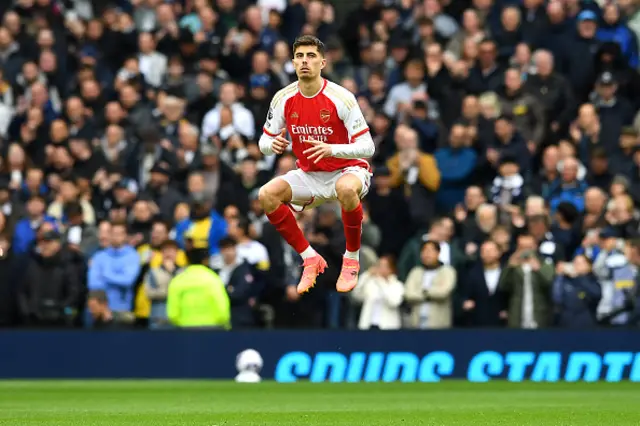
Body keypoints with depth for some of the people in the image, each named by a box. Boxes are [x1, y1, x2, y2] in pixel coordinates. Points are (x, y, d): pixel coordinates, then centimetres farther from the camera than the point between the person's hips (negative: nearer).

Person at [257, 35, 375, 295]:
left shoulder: (341, 98, -19)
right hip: (309, 175, 5)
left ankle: (352, 259, -16)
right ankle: (310, 259, -5)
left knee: (347, 189, -41)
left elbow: (367, 146, -19)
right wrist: (273, 145, -23)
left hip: (347, 169, -5)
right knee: (267, 195, -21)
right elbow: (264, 142, 3)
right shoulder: (283, 99, -7)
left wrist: (331, 149, -37)